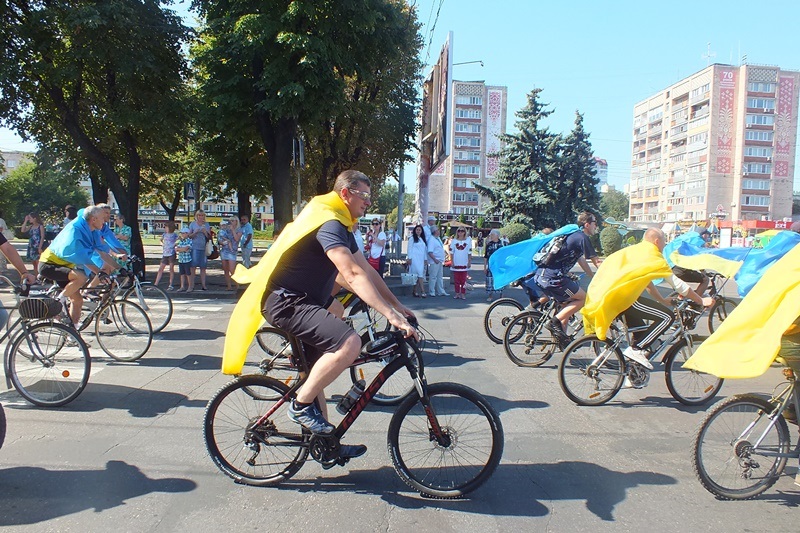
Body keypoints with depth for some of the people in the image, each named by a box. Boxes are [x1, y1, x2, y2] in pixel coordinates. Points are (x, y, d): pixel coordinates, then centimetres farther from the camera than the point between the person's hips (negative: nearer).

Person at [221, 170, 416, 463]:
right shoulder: (329, 222, -18)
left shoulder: (340, 226, 16)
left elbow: (366, 270, 16)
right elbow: (353, 275, -30)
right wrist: (391, 315, -34)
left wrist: (399, 306, 12)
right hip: (286, 302, -11)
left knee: (317, 372, 18)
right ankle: (301, 404, -11)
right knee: (349, 342, -28)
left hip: (301, 302, 11)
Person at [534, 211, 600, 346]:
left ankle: (562, 337, 23)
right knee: (583, 298, -1)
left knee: (567, 304, 21)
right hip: (553, 278, -10)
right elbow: (597, 263, -4)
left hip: (542, 275, 10)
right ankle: (555, 321, -6)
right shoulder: (582, 238, -6)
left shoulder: (574, 235, 24)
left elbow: (581, 260, 32)